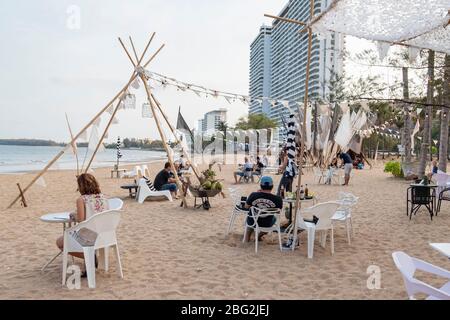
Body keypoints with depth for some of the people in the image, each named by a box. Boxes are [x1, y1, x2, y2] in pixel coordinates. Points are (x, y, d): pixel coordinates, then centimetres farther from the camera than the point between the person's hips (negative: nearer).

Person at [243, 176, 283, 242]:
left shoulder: (253, 195, -22)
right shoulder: (278, 199, -23)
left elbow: (246, 207, -4)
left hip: (252, 222, 0)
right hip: (267, 224, 0)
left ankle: (247, 237, 46)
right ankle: (259, 236, 41)